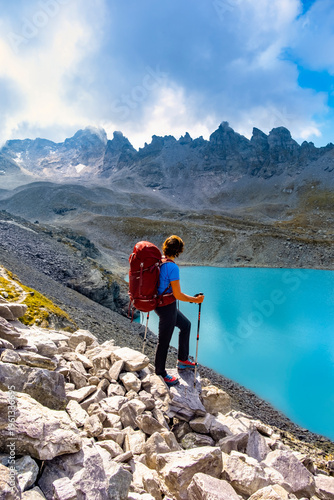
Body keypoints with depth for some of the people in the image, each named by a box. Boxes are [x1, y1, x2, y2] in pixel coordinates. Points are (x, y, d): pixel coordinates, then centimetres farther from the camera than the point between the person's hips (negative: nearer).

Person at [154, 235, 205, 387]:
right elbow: (178, 295, -23)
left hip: (158, 303, 9)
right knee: (164, 341, 8)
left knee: (185, 324, 25)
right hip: (167, 307, -9)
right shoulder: (172, 267, -25)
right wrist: (196, 300, -11)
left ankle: (182, 359, 37)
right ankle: (161, 373, 28)